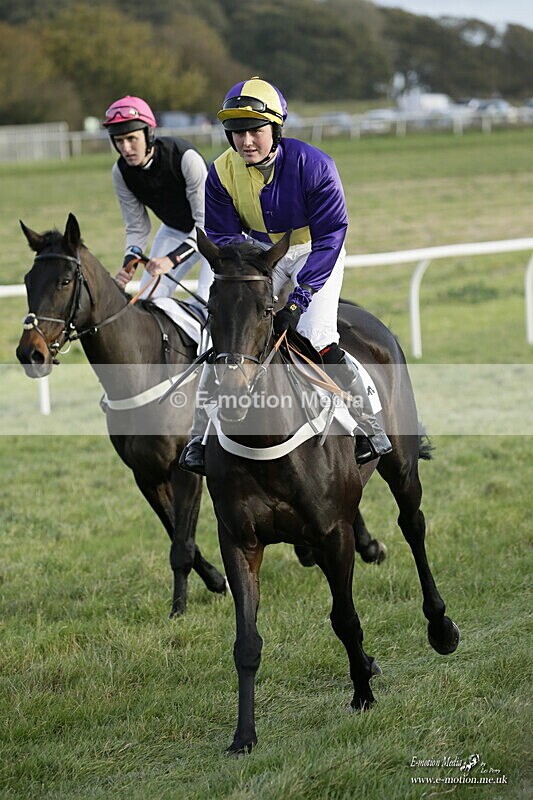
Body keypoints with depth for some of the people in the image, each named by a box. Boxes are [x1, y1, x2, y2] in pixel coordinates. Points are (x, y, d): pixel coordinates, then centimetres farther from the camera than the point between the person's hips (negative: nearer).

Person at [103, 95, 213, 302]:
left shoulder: (186, 158, -34)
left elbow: (205, 223, -32)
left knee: (206, 301, -21)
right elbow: (136, 228, -6)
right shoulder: (121, 172, -17)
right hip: (174, 230, 5)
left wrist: (172, 259, -44)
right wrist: (129, 261, -27)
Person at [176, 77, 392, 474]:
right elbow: (220, 236, -8)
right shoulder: (222, 173, -18)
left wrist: (300, 297, -30)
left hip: (314, 252, -3)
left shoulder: (314, 166, -27)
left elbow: (331, 235, -24)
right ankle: (200, 436, 5)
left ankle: (371, 428, -4)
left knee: (318, 338, -20)